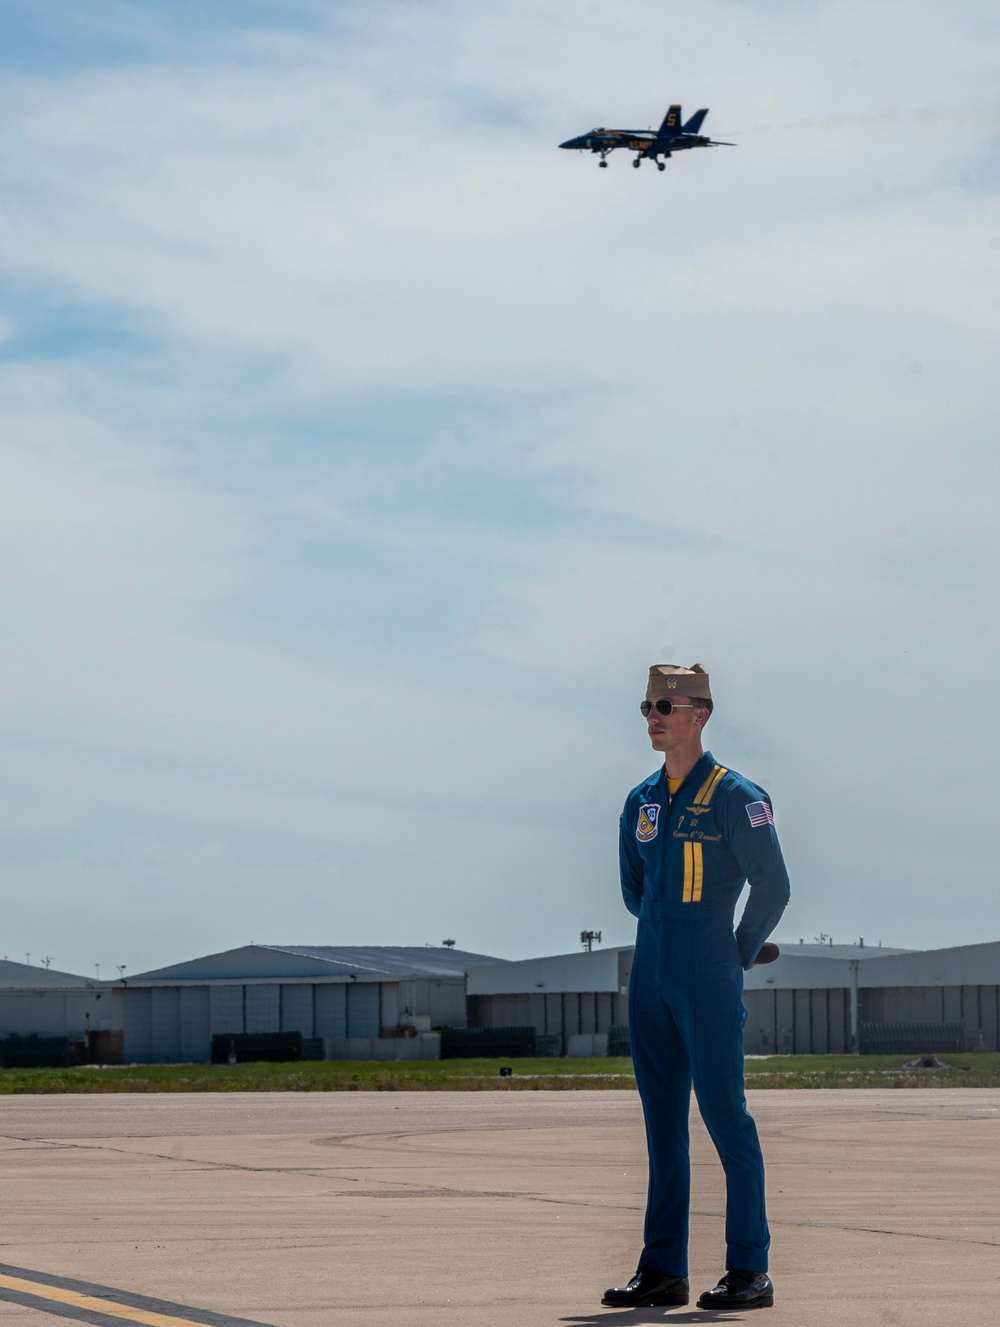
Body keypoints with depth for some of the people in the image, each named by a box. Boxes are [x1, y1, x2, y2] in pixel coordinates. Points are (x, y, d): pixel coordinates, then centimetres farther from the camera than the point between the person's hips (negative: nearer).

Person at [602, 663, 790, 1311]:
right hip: (651, 979, 7)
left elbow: (773, 886, -7)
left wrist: (740, 955, 1)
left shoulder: (736, 797, -7)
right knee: (663, 1120, 8)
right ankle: (663, 1270, 11)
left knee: (725, 1113, -6)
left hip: (708, 985, -7)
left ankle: (750, 1271, -2)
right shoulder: (642, 802, 13)